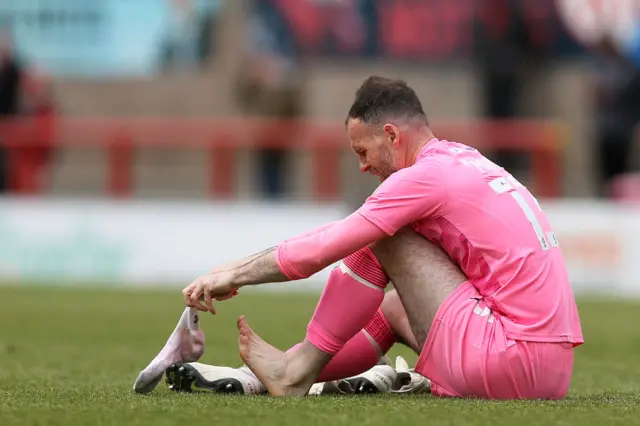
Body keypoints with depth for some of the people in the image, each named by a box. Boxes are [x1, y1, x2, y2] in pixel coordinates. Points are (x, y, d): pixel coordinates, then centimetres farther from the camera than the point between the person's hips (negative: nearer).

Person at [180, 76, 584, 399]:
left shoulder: (426, 175, -8)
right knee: (393, 305, 25)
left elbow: (322, 249, -5)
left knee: (380, 242, -1)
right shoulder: (467, 161, 20)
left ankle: (299, 370, 7)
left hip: (512, 362, -9)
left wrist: (234, 275, 7)